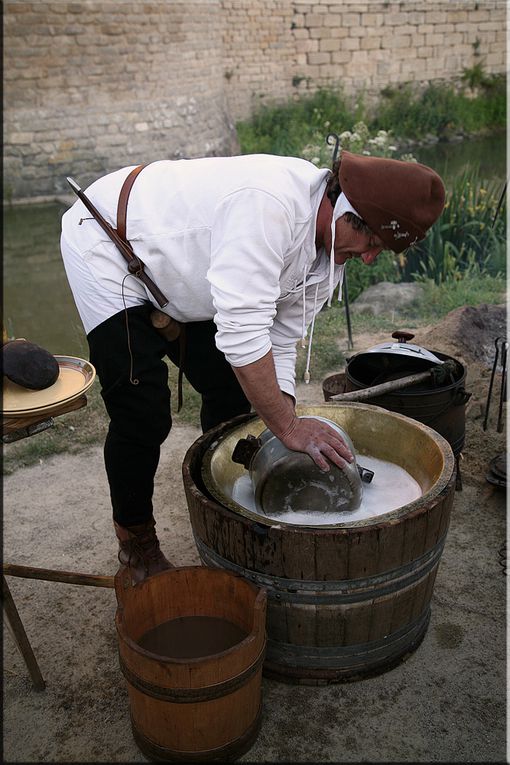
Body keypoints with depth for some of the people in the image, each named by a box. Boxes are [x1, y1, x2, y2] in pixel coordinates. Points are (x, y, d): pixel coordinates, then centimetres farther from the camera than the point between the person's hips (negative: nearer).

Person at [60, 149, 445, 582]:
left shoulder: (332, 254, -8)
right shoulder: (270, 203, -38)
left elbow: (279, 344, -3)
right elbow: (241, 331, -40)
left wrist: (288, 424, -13)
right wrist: (288, 427, -32)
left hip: (175, 280, 8)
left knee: (231, 392, 7)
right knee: (143, 417, -12)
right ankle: (136, 542, 13)